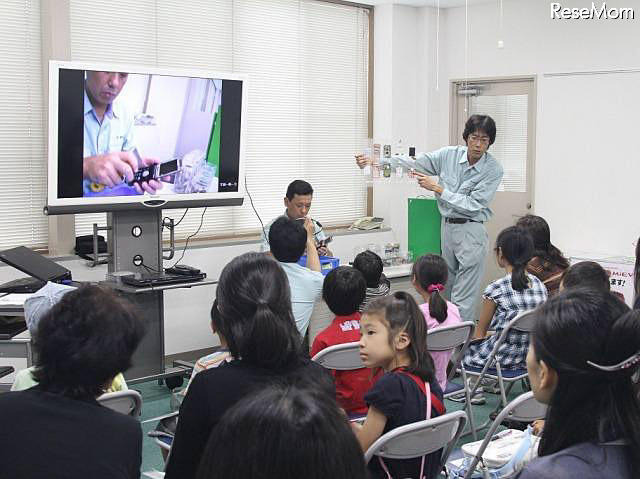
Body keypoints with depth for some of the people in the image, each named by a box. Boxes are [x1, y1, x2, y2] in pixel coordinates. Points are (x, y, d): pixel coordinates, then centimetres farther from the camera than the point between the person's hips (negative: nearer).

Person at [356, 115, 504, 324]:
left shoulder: (493, 170, -12)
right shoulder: (449, 155, -1)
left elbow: (472, 205, -16)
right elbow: (413, 164, -1)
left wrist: (436, 188, -16)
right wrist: (373, 160, -8)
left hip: (471, 231, -5)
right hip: (447, 227, 5)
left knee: (463, 298, -6)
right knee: (447, 290, 14)